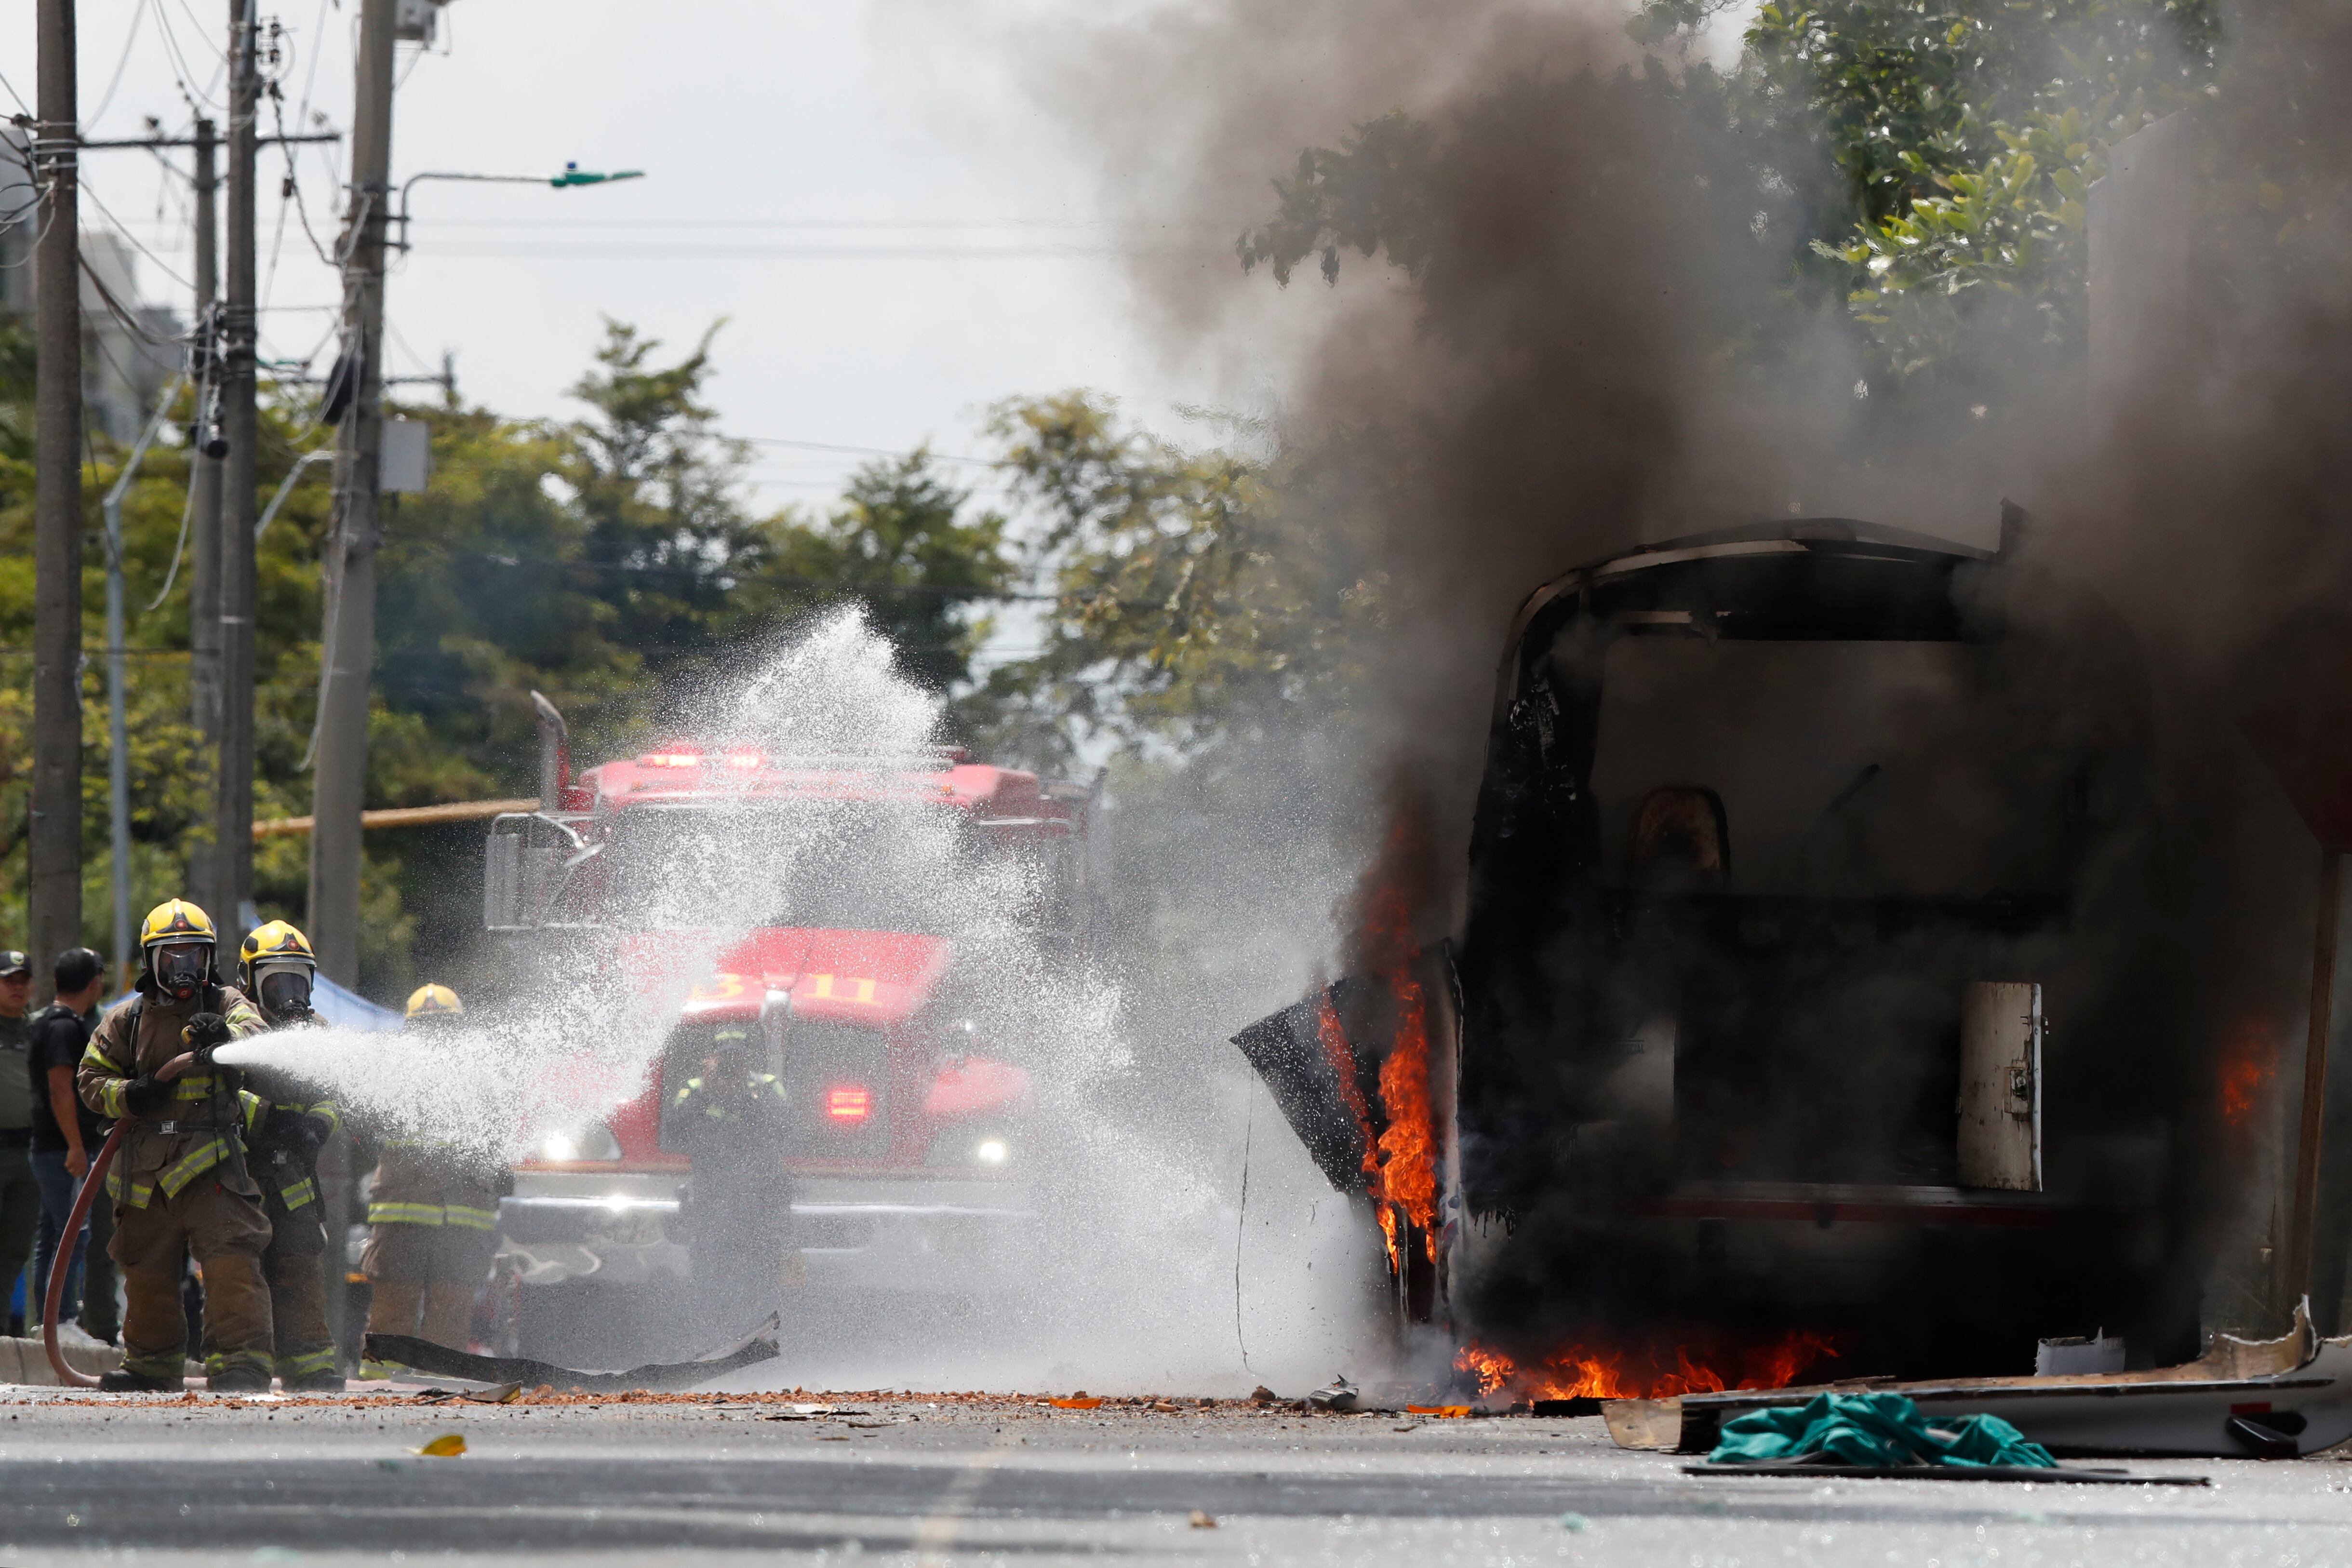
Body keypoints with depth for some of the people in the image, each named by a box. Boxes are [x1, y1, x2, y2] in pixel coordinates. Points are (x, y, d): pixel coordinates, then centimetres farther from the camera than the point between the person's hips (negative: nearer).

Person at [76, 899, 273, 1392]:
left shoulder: (227, 1006, 4)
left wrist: (227, 1035, -41)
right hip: (146, 1169, 3)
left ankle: (241, 1364, -18)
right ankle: (151, 1363, 31)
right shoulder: (128, 1020, 11)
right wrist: (128, 1097, -8)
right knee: (147, 1274, 13)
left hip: (213, 1164, -3)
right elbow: (91, 1079, 14)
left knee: (232, 1263, -17)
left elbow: (256, 1034, -17)